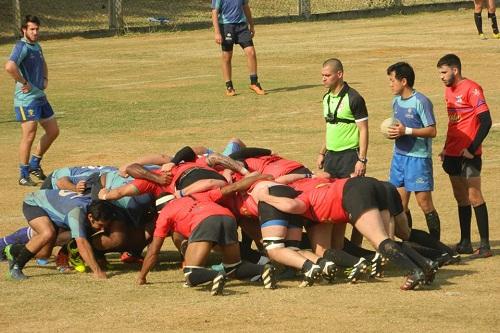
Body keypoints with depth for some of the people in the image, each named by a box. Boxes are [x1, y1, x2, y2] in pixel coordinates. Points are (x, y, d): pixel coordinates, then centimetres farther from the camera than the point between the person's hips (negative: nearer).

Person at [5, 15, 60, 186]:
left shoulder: (36, 46, 13)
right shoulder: (22, 47, -15)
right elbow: (10, 66, -34)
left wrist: (45, 79, 18)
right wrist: (24, 83, -23)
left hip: (40, 96, 9)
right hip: (26, 98, -9)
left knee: (53, 131, 13)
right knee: (29, 136, -7)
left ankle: (34, 164, 26)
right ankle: (24, 175, 2)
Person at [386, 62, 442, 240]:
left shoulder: (421, 102, -13)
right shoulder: (396, 101, 12)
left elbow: (432, 131, -14)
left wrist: (406, 131, -20)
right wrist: (393, 132, 2)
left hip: (418, 157, -8)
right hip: (399, 156, 8)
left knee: (424, 203, -5)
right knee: (399, 204, 7)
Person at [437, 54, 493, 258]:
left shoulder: (471, 89, -12)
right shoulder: (449, 91, 13)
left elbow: (486, 121, -17)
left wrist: (472, 149, -18)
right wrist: (446, 149, 16)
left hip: (468, 155, -8)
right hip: (453, 154, 8)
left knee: (474, 197, -8)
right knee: (461, 198, 12)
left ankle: (485, 245, -6)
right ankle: (465, 243, 18)